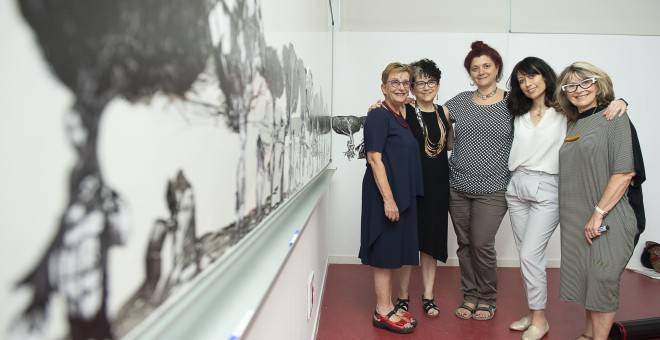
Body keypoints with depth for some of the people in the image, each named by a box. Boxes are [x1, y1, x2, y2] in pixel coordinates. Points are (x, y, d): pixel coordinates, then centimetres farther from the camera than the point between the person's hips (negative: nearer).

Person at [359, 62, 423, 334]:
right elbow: (374, 159, -18)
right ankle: (382, 312, 12)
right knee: (384, 251, 0)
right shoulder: (378, 116, -12)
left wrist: (398, 197, 13)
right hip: (383, 194, -9)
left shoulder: (401, 118, 14)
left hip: (401, 194, 9)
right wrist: (388, 198, -22)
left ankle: (387, 307, 26)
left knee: (392, 251, 14)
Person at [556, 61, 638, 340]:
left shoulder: (614, 118, -7)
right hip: (576, 219, 6)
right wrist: (578, 216, 9)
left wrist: (599, 213, -17)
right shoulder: (572, 124, 12)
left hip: (606, 218, -6)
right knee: (585, 279, 15)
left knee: (602, 281, -1)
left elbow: (625, 172, -14)